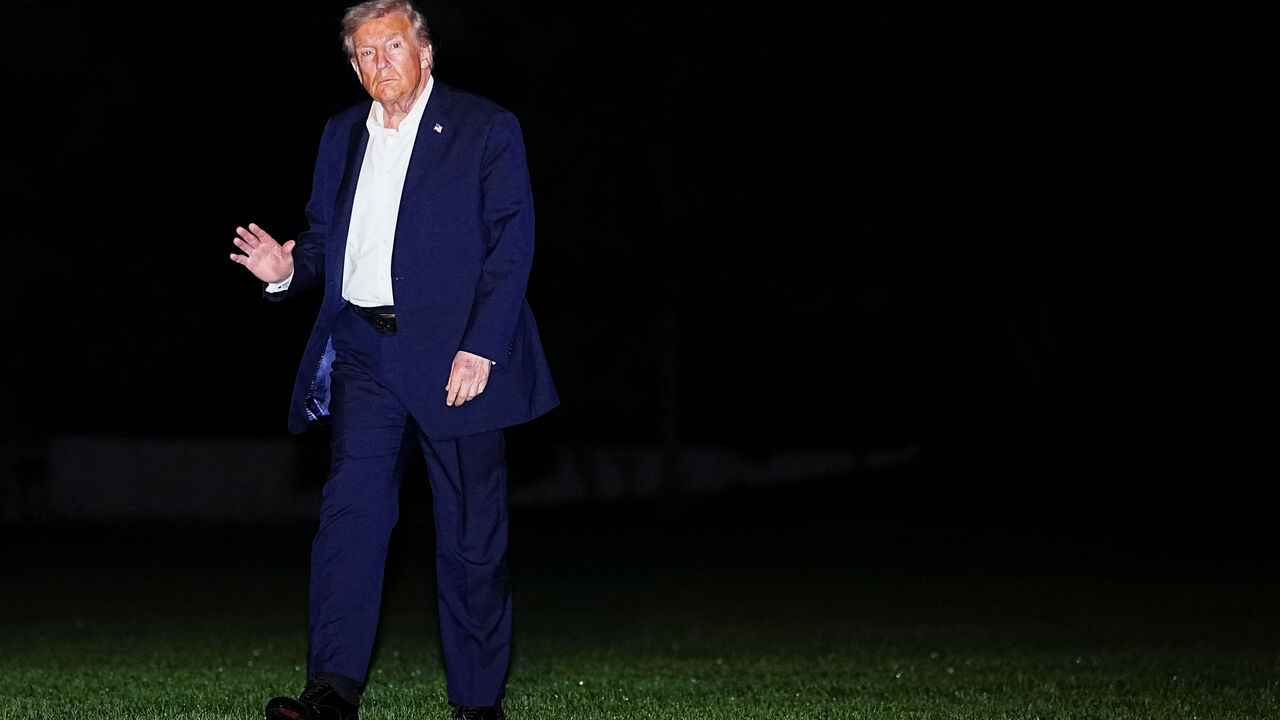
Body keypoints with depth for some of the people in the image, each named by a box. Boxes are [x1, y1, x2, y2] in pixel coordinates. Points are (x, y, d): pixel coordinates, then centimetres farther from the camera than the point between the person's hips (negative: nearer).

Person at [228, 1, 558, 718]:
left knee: (471, 531, 2)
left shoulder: (486, 128, 0)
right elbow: (326, 235, 21)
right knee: (351, 512, -8)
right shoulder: (343, 134, 15)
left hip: (456, 355, -4)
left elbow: (511, 247, -6)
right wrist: (290, 268, -3)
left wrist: (479, 349, -15)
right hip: (363, 350, 4)